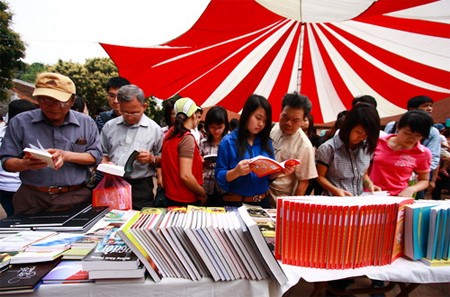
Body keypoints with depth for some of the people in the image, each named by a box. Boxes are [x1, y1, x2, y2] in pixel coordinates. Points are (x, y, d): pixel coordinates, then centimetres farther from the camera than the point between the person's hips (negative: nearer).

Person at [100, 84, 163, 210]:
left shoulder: (154, 129, 0)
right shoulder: (109, 126, 9)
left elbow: (162, 161, 3)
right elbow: (103, 153, 17)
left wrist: (151, 159, -16)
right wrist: (105, 164, -3)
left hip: (140, 187, -3)